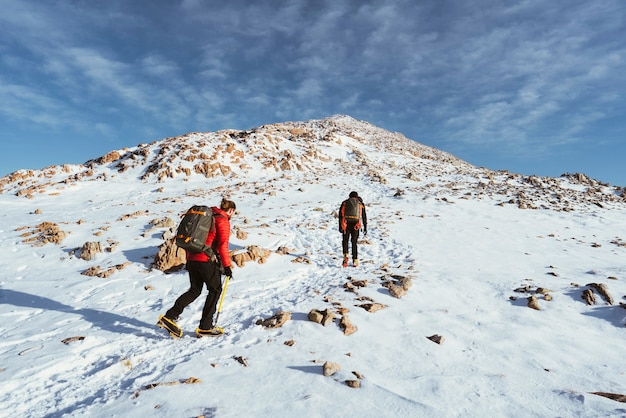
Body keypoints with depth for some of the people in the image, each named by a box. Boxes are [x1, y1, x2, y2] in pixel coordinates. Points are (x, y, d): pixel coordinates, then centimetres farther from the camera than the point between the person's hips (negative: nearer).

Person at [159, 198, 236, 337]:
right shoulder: (223, 221, -8)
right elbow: (223, 245, -15)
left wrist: (188, 257, 25)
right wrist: (227, 265, -10)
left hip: (192, 258, 8)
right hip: (207, 260, -7)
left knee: (194, 290, 19)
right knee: (215, 290, 9)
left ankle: (170, 316, 10)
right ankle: (205, 327, 12)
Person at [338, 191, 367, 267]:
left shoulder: (344, 203, 15)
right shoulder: (360, 204, 16)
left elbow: (340, 215, 6)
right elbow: (364, 217, 13)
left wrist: (340, 227, 4)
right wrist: (365, 228, 15)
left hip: (346, 225, 0)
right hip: (356, 225, 1)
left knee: (345, 241, 17)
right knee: (354, 242, 13)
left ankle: (345, 256, -3)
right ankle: (355, 260, 13)